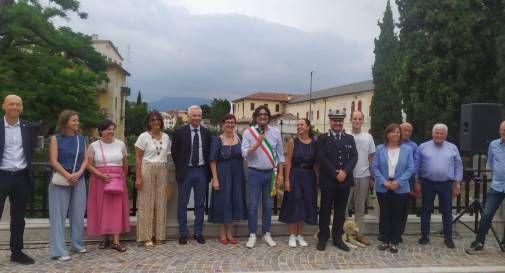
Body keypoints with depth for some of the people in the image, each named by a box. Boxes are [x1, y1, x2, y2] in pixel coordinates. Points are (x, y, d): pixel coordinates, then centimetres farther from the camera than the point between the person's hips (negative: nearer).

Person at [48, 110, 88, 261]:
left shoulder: (81, 139, 8)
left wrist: (79, 173, -11)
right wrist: (67, 176, -17)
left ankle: (78, 244, 22)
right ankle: (59, 250, 2)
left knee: (78, 213, 8)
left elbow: (85, 159, 6)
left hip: (79, 180, 4)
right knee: (59, 214, -1)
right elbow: (53, 161, -9)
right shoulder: (56, 138, -3)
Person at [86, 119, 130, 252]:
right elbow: (89, 164, -2)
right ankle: (105, 238, 14)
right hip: (99, 180, 0)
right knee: (101, 209, 2)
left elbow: (125, 164, 14)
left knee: (116, 209, -4)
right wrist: (100, 175, -15)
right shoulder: (94, 146, 1)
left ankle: (116, 241, -4)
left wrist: (122, 177, 16)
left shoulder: (121, 144, 5)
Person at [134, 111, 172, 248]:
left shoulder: (166, 137, 10)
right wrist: (138, 177, -12)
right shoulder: (144, 136, -2)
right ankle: (146, 237, 5)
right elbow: (138, 158, -4)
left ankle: (159, 235, 16)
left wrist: (167, 178, 13)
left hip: (162, 171, 4)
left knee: (160, 203, 6)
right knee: (146, 203, -1)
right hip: (147, 171, -4)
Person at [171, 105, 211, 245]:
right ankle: (183, 233, 15)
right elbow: (174, 152, 3)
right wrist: (180, 167, 2)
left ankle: (198, 232, 20)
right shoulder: (180, 132, -3)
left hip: (201, 171, 2)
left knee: (200, 204, 9)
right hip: (186, 171, -2)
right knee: (182, 204, 4)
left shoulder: (206, 133, 4)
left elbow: (209, 152, 11)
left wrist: (207, 169, 4)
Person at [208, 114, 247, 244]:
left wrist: (243, 175, 5)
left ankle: (229, 233, 21)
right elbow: (213, 161, -9)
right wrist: (215, 179, -15)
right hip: (223, 174, -4)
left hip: (237, 175, 4)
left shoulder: (239, 138, 5)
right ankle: (222, 234, 17)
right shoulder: (217, 140, -6)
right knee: (223, 202, 3)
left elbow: (243, 156, 11)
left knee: (234, 201, 8)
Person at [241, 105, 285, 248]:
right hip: (254, 173, -2)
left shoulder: (275, 132, 3)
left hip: (270, 173, 2)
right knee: (253, 205, 3)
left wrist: (280, 173, 2)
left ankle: (267, 234, 22)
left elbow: (280, 155, 6)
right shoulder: (248, 132, -4)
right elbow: (244, 154, -11)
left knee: (268, 205, 10)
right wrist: (257, 143, -24)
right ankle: (252, 235, 13)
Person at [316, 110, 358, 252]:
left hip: (345, 180, 3)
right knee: (325, 210, 5)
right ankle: (323, 238, 15)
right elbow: (321, 158, -9)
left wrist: (345, 172, -14)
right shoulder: (322, 138, 1)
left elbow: (354, 157, 2)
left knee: (340, 211, 9)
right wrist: (335, 173, -15)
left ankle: (337, 238, 20)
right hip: (327, 181, -3)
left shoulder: (350, 138, 11)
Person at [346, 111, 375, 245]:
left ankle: (359, 233, 21)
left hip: (363, 176, 3)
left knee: (360, 208, 12)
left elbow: (371, 158, 9)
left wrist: (372, 176, 6)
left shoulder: (368, 137, 5)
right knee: (344, 206, 3)